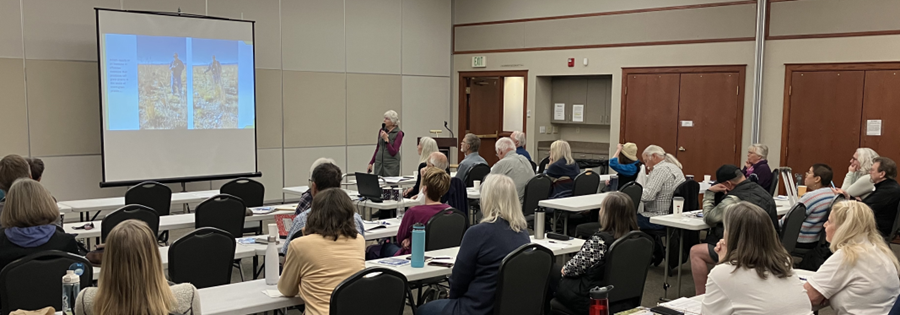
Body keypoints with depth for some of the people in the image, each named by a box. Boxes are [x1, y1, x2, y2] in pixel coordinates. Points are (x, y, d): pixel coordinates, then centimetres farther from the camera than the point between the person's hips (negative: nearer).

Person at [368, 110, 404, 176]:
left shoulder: (398, 133, -8)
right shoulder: (382, 131, 8)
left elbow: (393, 152, -13)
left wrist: (386, 139, -20)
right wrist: (371, 163, 14)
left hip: (391, 164, -5)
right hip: (379, 163, 5)